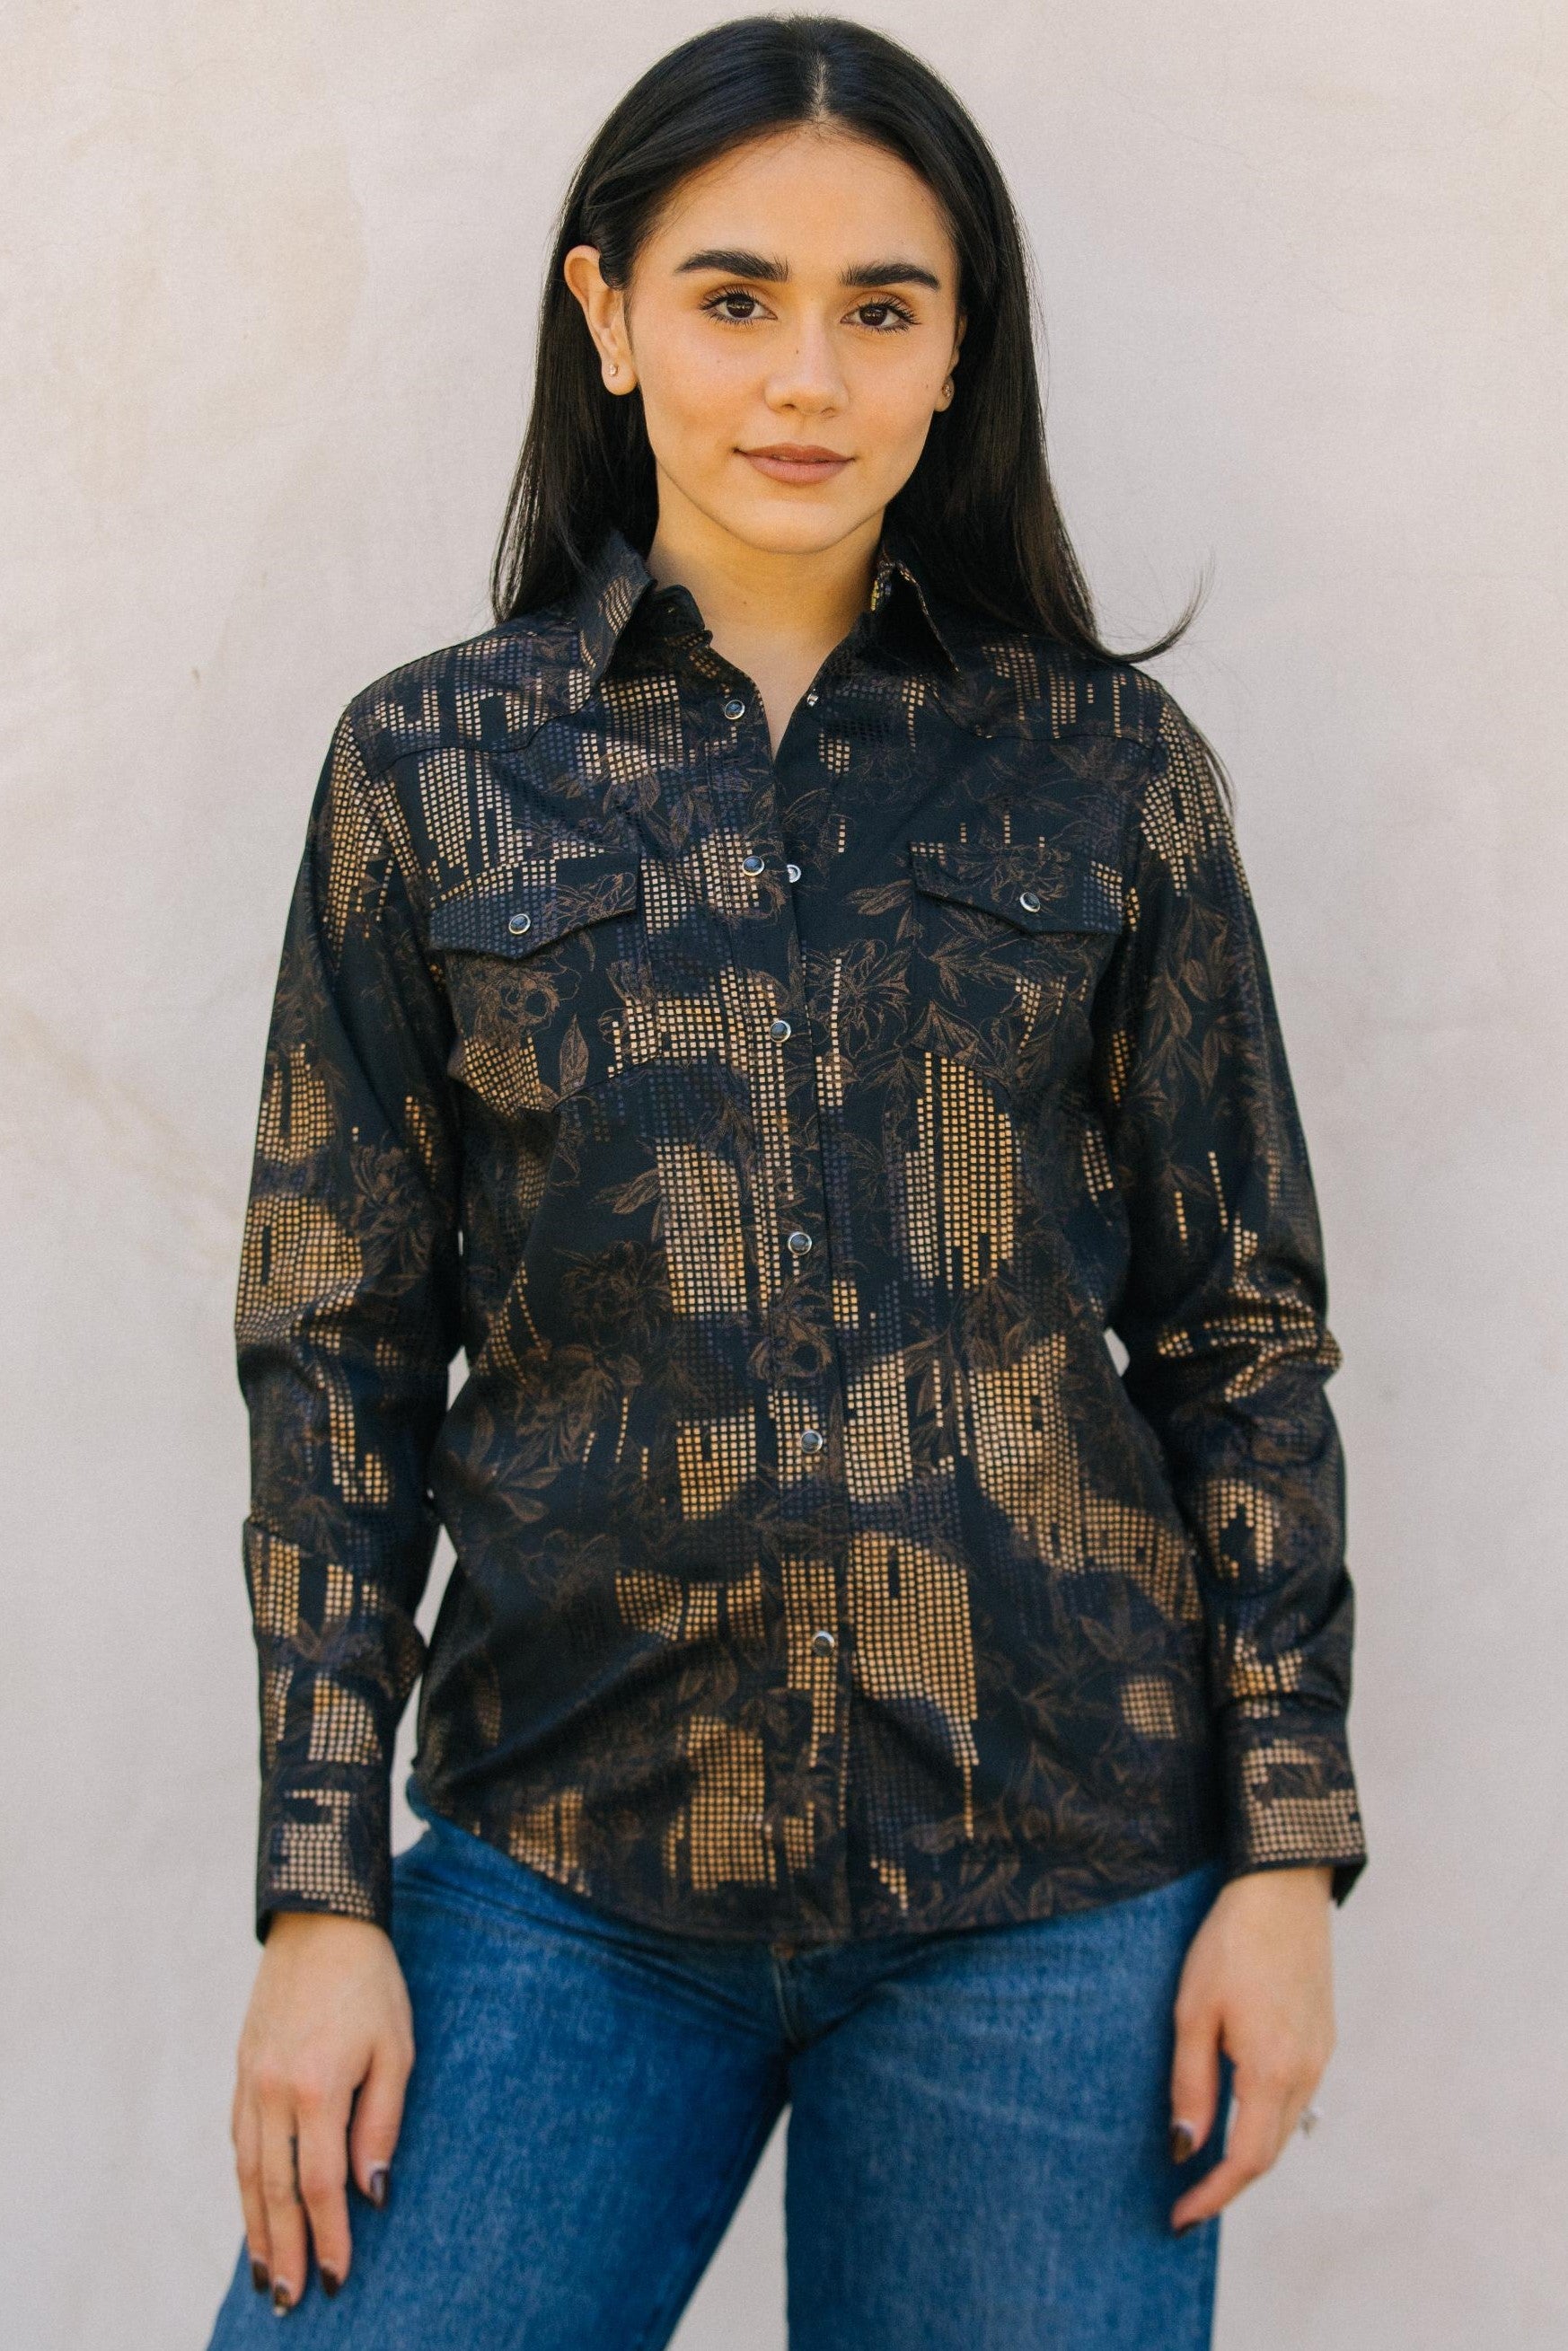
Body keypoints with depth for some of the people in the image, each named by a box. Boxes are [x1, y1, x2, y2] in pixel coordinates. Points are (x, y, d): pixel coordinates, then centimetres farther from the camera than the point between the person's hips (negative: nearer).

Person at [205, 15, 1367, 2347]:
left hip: (1052, 1877, 0)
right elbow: (336, 1358, 3)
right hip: (564, 1871, 0)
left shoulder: (1110, 769, 3)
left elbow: (1241, 1332, 5)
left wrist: (1285, 1854, -1)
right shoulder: (431, 769, 3)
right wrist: (322, 1896, -1)